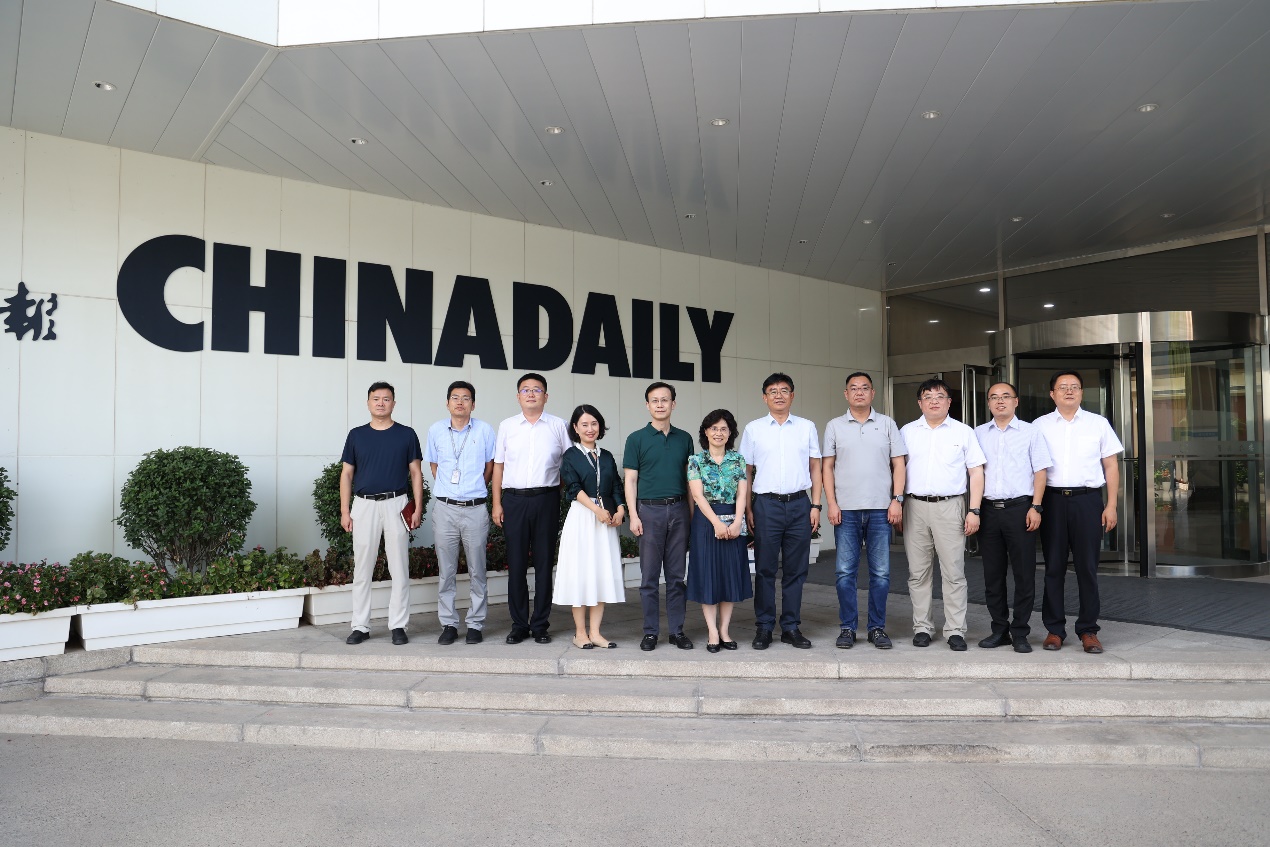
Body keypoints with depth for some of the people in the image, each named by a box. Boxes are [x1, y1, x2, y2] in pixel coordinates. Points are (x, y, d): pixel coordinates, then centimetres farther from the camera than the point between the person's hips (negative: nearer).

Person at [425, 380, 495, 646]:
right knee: (446, 571, 6)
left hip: (475, 508, -1)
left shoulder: (484, 430, -1)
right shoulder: (436, 430, 4)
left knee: (477, 571, 4)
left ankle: (475, 624, 14)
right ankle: (448, 624, 15)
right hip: (445, 508, 1)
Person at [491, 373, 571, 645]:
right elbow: (498, 466, 9)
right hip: (514, 499, 1)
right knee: (516, 564, 4)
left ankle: (540, 625, 14)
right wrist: (497, 504, 3)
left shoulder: (558, 426, 6)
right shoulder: (507, 426, 9)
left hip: (546, 499, -1)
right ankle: (519, 625, 14)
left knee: (544, 563, 4)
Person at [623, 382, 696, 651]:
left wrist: (692, 512, 6)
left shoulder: (684, 438, 10)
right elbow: (630, 480, -1)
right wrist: (633, 515, -9)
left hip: (678, 510, 3)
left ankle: (677, 630, 15)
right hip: (650, 510, -2)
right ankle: (650, 632, 11)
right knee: (649, 577, 3)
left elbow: (688, 478, 13)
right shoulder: (637, 439, 1)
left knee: (676, 576, 7)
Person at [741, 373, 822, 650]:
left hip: (799, 504, 1)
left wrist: (816, 505, 2)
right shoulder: (753, 429, 5)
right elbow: (746, 472, 6)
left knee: (796, 570, 6)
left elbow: (815, 468, 10)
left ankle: (791, 627, 16)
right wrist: (747, 509, -1)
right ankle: (764, 628, 12)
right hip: (766, 504, -1)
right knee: (765, 569, 3)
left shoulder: (807, 427, 8)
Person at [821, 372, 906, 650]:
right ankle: (847, 627, 12)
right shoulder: (834, 426, 7)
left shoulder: (887, 424, 8)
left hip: (881, 509, 0)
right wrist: (831, 503, -3)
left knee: (881, 572, 3)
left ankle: (877, 627, 14)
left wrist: (897, 500, -4)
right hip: (846, 510, 0)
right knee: (845, 572, 2)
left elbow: (898, 464, 6)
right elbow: (827, 467, 6)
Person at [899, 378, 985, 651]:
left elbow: (976, 472, 4)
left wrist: (974, 510, -4)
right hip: (915, 506, 2)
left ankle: (955, 631, 5)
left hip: (949, 506, -2)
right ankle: (922, 627, 15)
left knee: (954, 572, -2)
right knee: (918, 572, 6)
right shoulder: (907, 432, 10)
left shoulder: (964, 432, 6)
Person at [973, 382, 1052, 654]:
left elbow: (1040, 471, 2)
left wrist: (1035, 507, -8)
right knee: (992, 574, 7)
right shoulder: (978, 433, 12)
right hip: (988, 509, 3)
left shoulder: (1030, 432, 5)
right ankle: (999, 629, 18)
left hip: (1019, 508, -3)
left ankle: (1020, 633, 9)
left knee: (1024, 574, 0)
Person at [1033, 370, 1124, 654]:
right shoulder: (1040, 425, 7)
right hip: (1052, 500, 0)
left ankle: (1088, 630, 13)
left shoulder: (1098, 423, 7)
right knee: (1053, 567, 5)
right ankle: (1054, 629, 13)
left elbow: (1111, 465, 7)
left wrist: (1111, 505, 0)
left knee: (1087, 567, 3)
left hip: (1087, 500, 0)